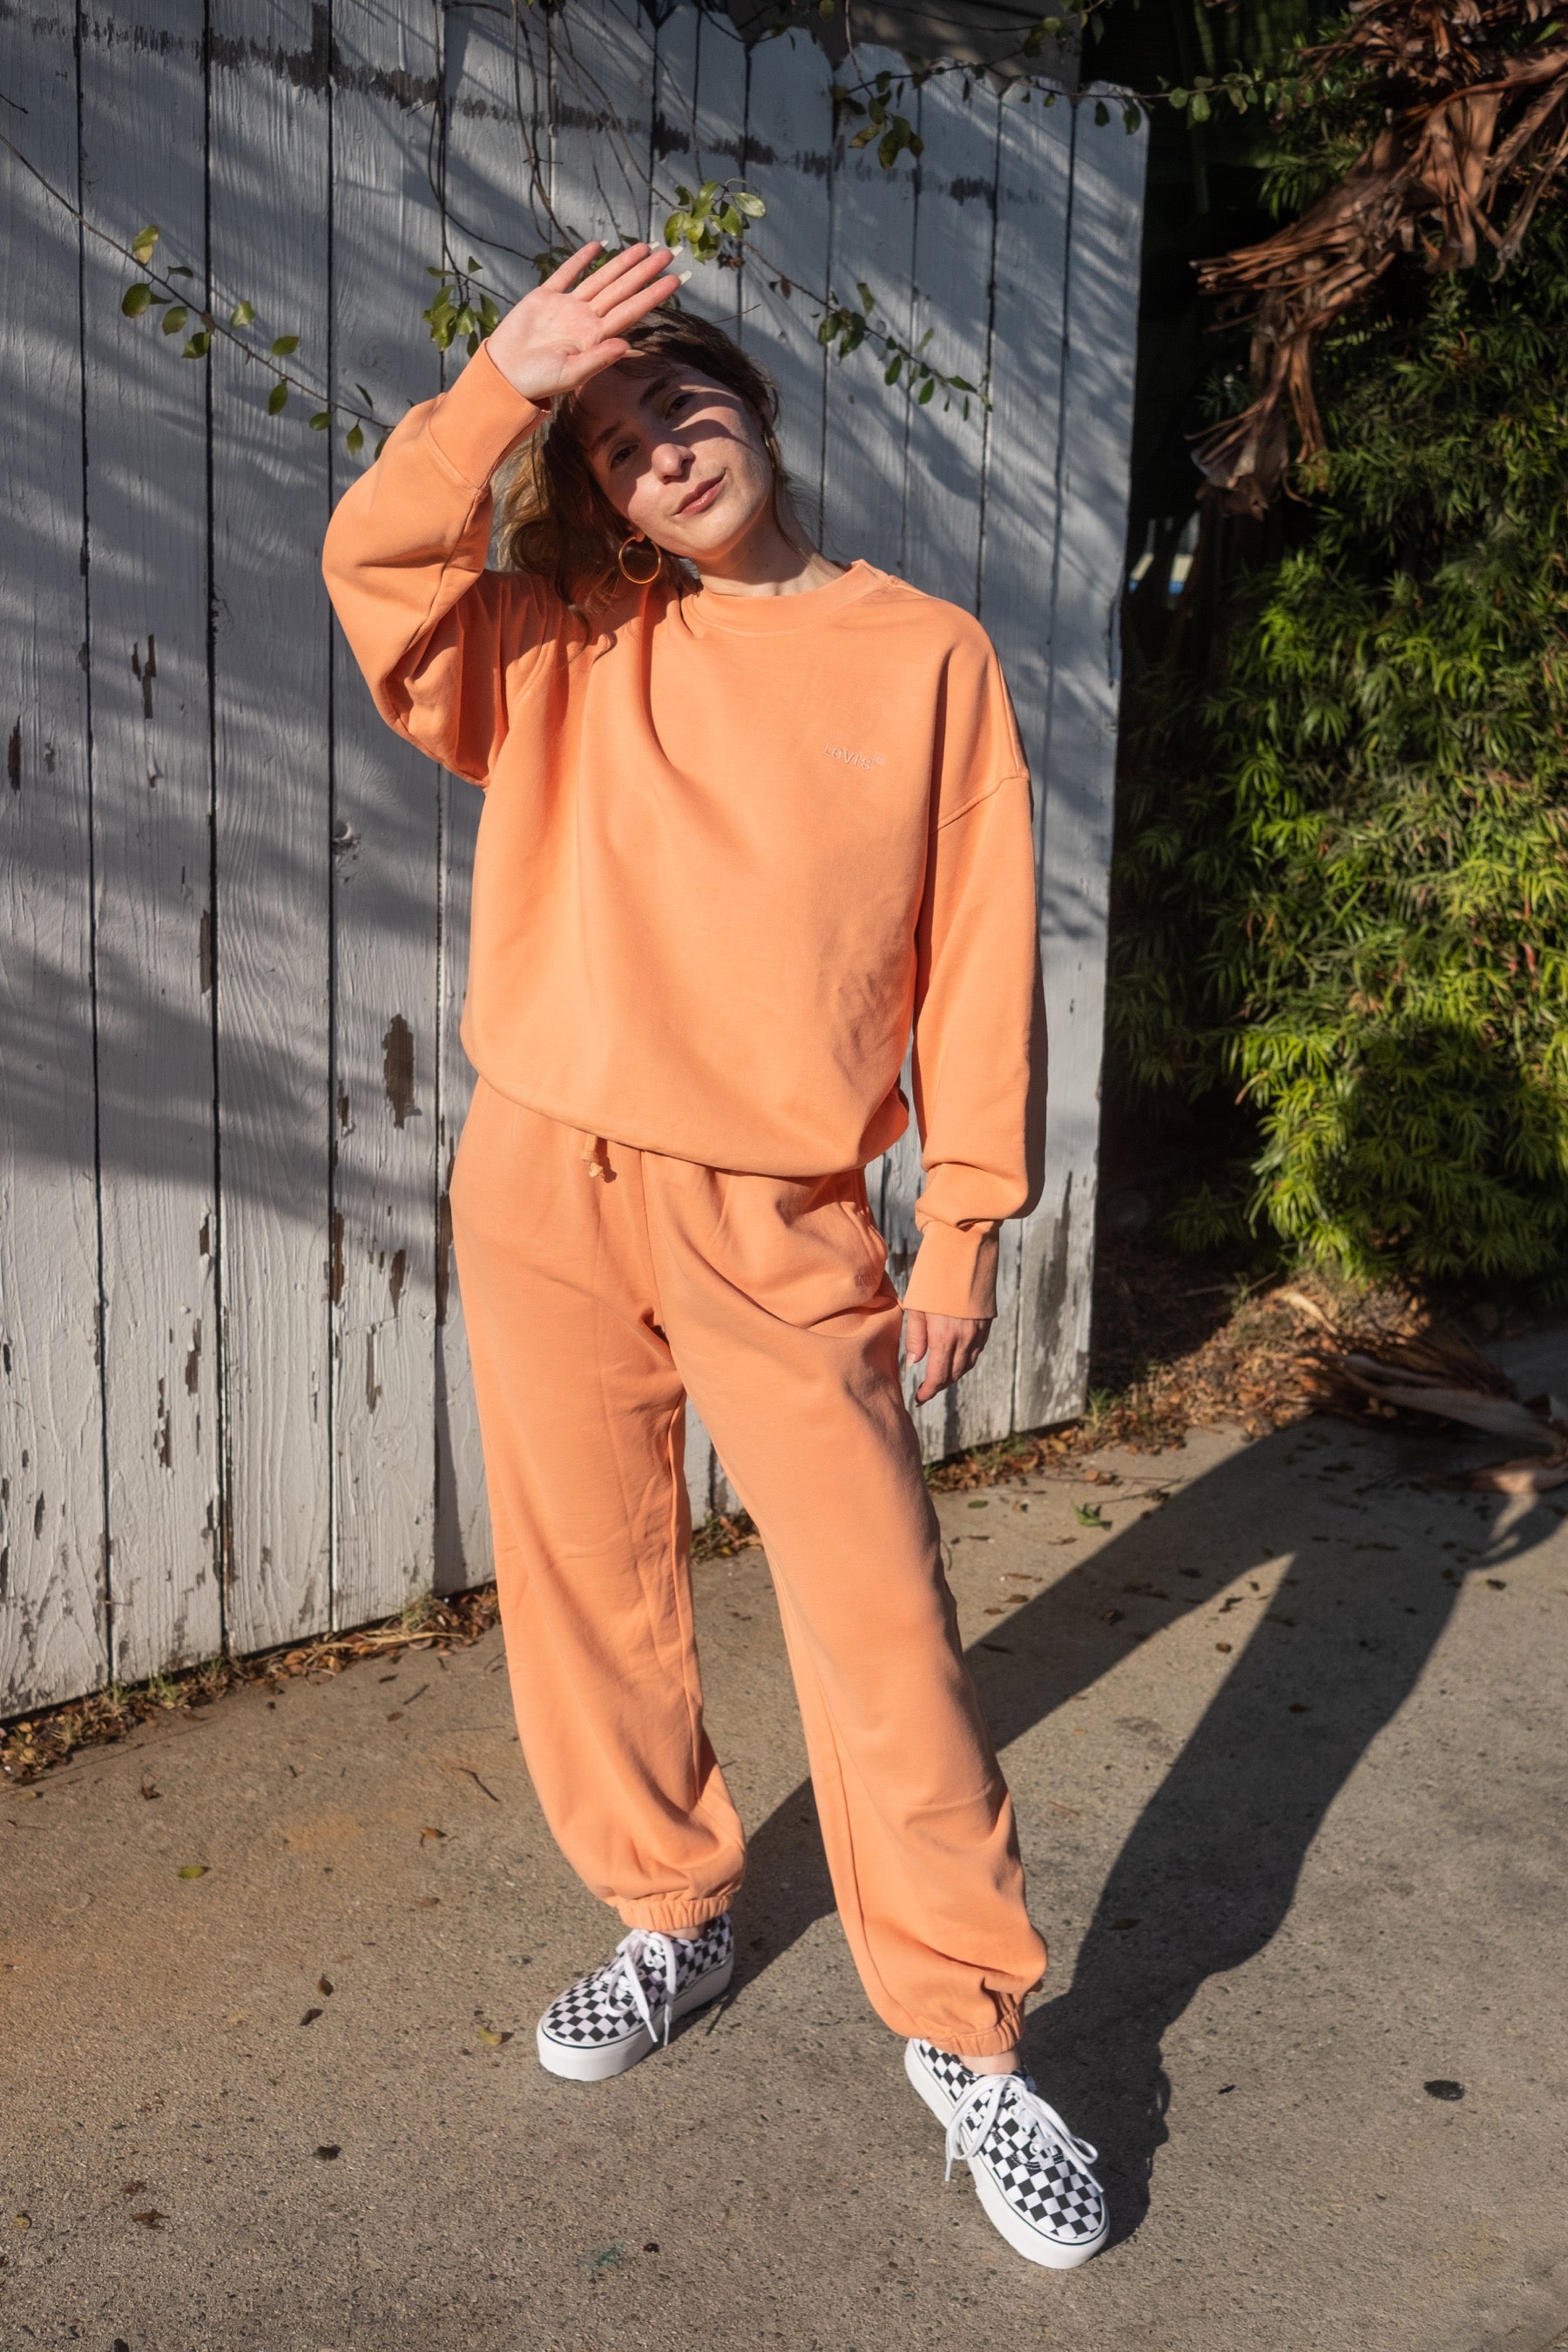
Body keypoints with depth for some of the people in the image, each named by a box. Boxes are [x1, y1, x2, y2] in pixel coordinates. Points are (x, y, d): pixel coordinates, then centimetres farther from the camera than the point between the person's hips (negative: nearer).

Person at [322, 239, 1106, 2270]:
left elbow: (977, 953, 1)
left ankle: (963, 2036, 13)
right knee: (587, 1588, 12)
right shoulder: (570, 653, 8)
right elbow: (377, 562, -9)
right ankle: (671, 1915, 35)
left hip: (782, 1219, -2)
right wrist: (503, 386, -18)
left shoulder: (926, 654, 3)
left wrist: (964, 1222, -3)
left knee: (880, 1618, -3)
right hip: (547, 1189, 3)